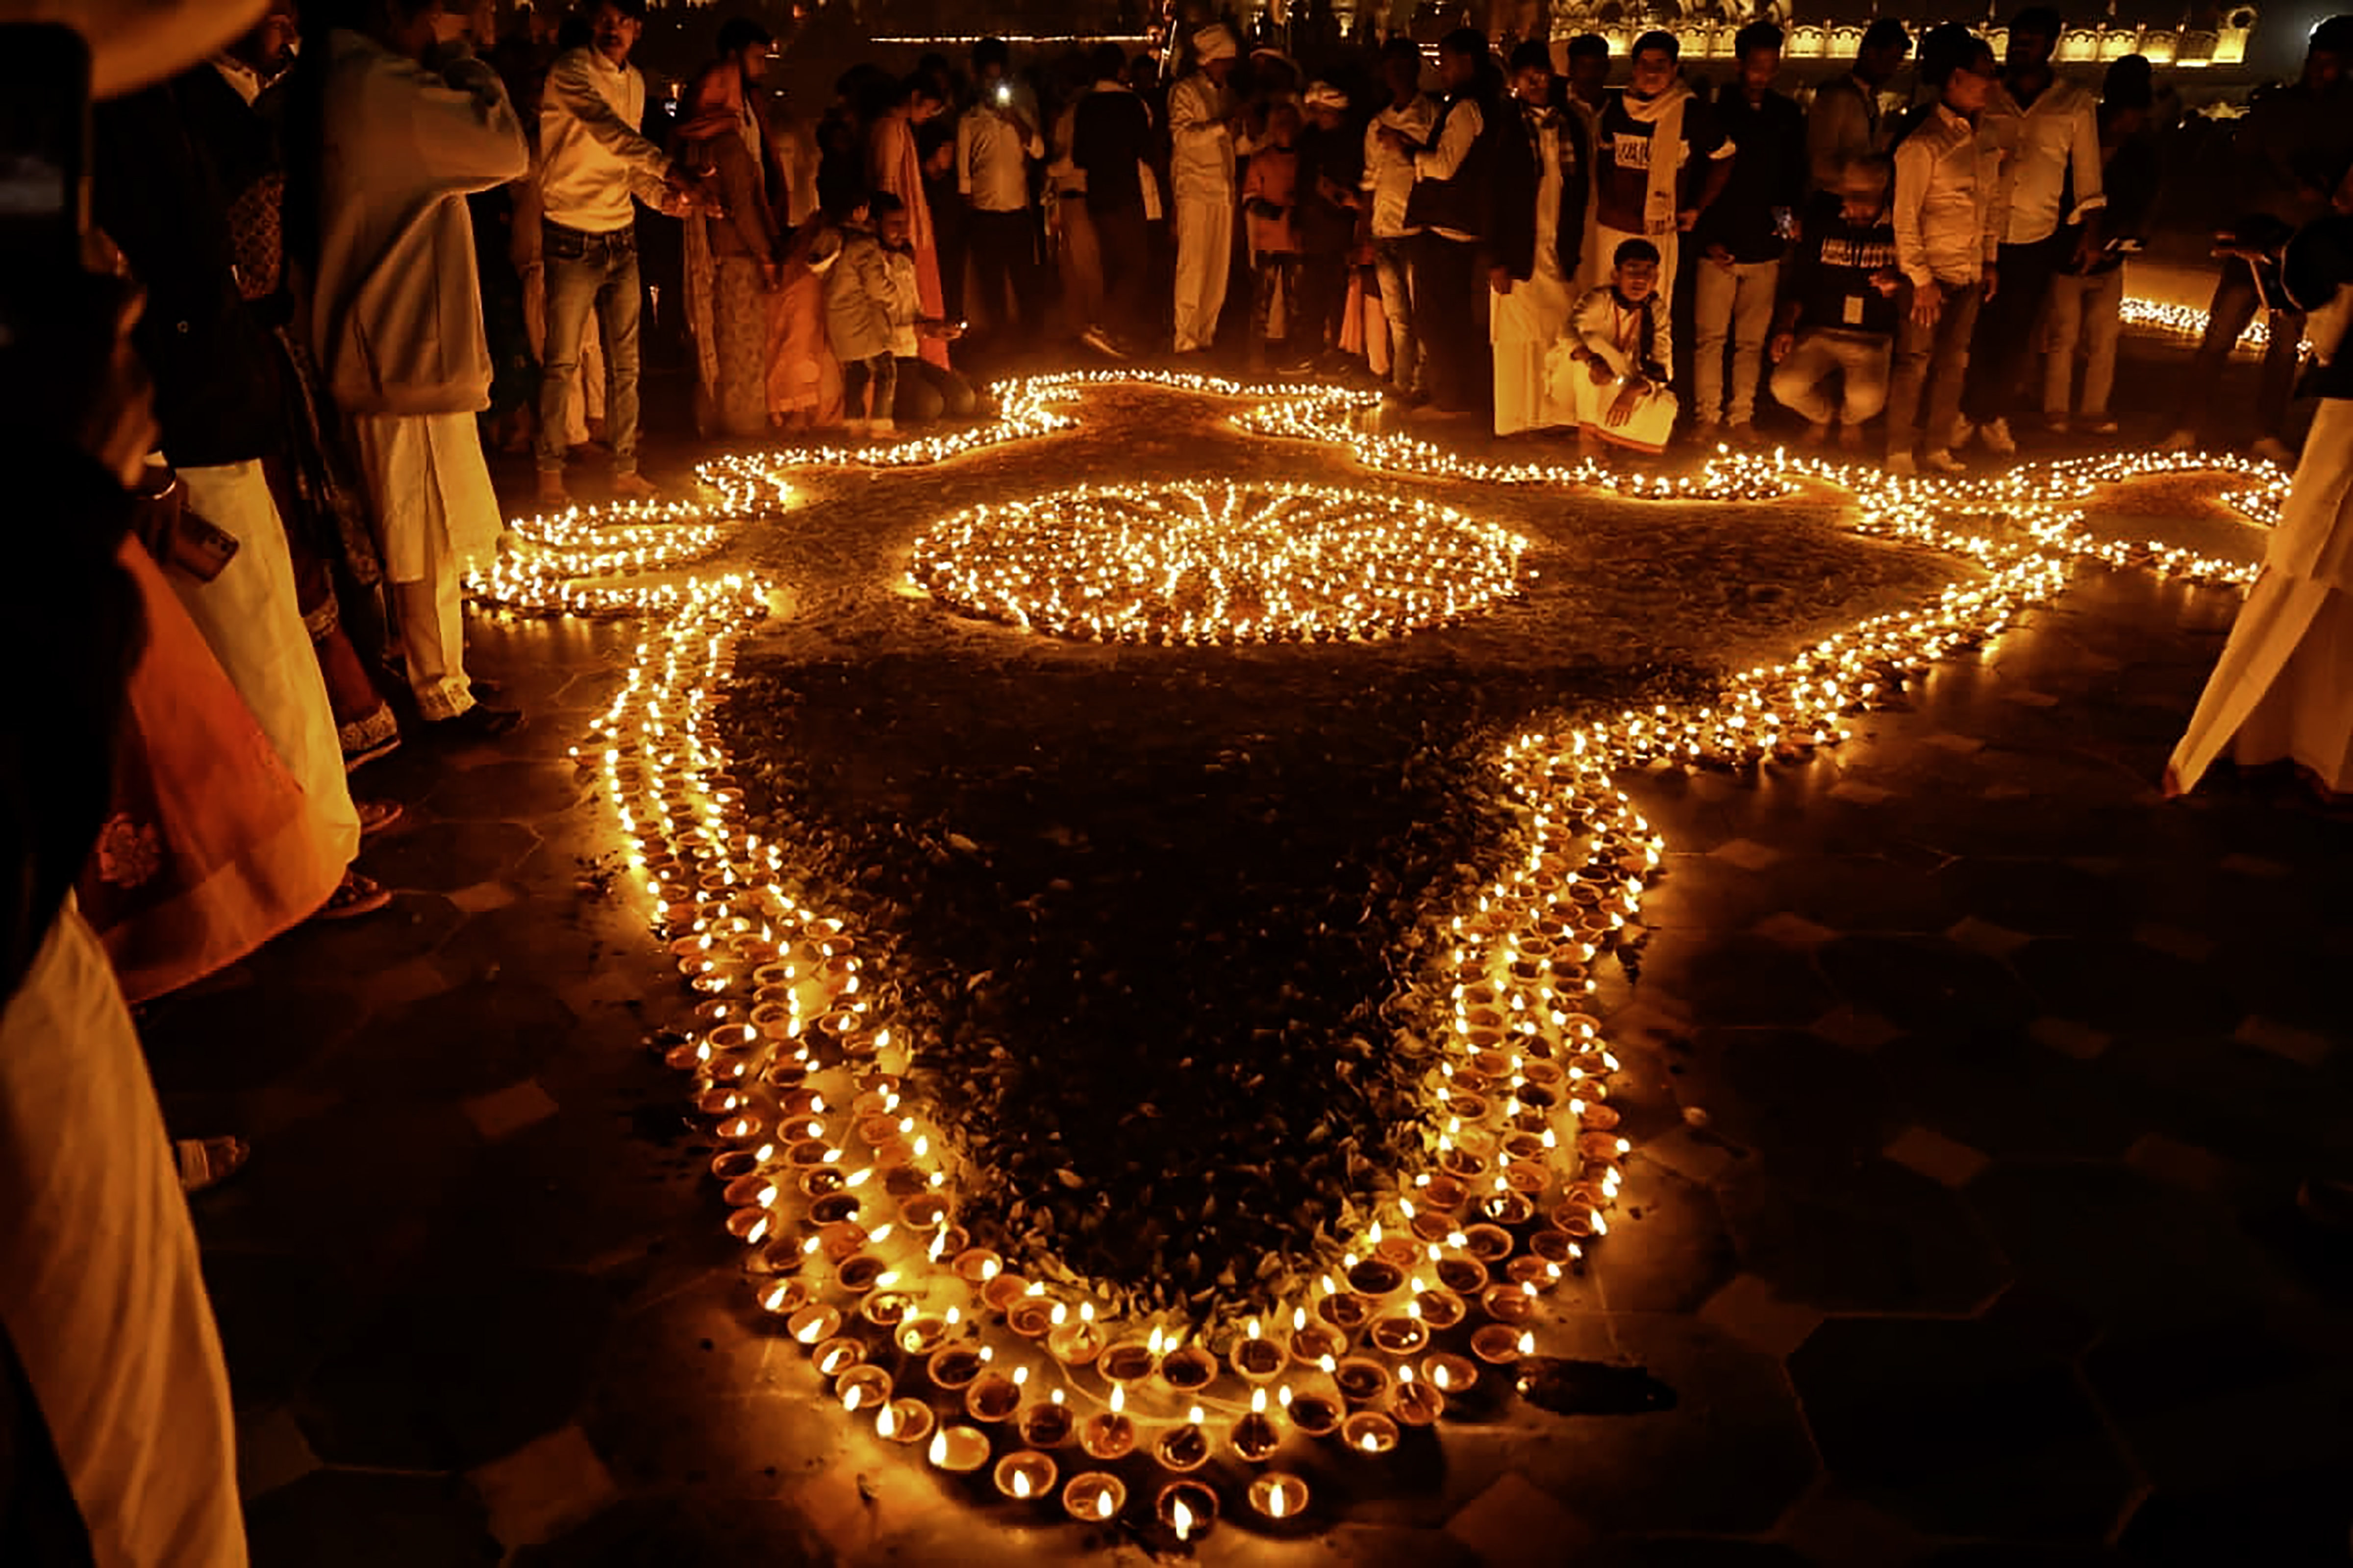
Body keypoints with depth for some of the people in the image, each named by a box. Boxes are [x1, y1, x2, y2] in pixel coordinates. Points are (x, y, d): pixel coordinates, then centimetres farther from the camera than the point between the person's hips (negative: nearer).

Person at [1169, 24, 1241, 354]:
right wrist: (1222, 126, -16)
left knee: (1219, 268, 4)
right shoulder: (1185, 91, 0)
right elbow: (1183, 135, -14)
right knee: (1193, 268, -8)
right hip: (1196, 190, -7)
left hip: (1224, 190, 7)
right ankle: (1186, 339, -5)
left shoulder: (1225, 94, 21)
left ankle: (1207, 334, 11)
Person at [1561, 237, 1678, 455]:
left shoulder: (1656, 309, -9)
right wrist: (1593, 360, -58)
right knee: (1591, 344, -33)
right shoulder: (1599, 301, -20)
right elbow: (1567, 333, -39)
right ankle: (1588, 433, -25)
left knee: (1665, 408, -23)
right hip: (1582, 390, -3)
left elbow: (1662, 366, -15)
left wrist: (1634, 390, -36)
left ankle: (1605, 432, 4)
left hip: (1624, 386, 3)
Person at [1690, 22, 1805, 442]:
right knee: (1710, 337, -1)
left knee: (1752, 340, 6)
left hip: (1766, 249, 3)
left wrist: (1796, 217, -1)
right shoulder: (1714, 112, 0)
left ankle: (1742, 416, 14)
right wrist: (1706, 238, -8)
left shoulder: (1789, 115, 10)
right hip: (1720, 248, -3)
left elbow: (1797, 176, 17)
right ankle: (1707, 416, 9)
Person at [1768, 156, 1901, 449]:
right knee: (1786, 387, -26)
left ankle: (1850, 420, 15)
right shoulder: (1823, 225, 9)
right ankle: (1821, 415, 15)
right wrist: (1786, 328, -2)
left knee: (1867, 400, -29)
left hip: (1872, 340, -2)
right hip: (1819, 333, 2)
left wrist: (1897, 285, -17)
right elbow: (1797, 284, 12)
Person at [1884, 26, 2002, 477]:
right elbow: (1905, 218, -12)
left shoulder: (1982, 141, 8)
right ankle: (1899, 453, 8)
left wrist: (1990, 261, 12)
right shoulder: (1922, 144, -12)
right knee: (1915, 362, -1)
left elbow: (1992, 203, 16)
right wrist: (1920, 279, -13)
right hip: (1929, 273, -7)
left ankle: (1938, 448, 19)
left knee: (1954, 362, 10)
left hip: (1969, 273, 7)